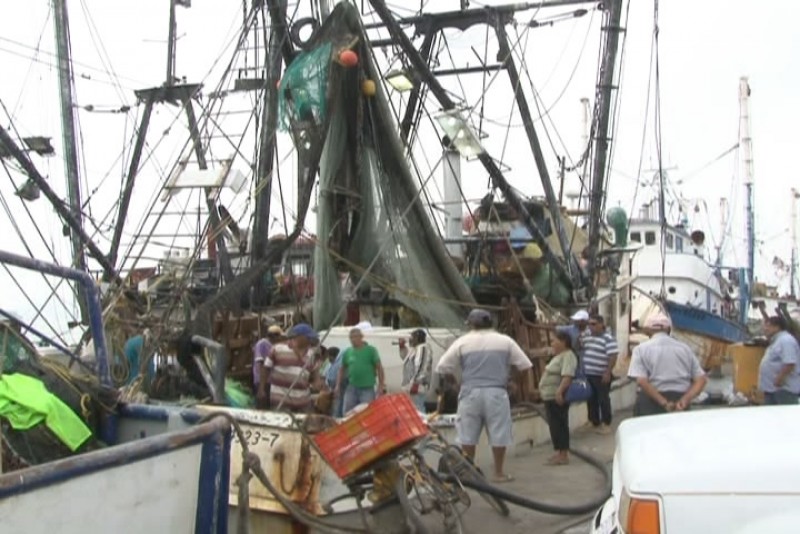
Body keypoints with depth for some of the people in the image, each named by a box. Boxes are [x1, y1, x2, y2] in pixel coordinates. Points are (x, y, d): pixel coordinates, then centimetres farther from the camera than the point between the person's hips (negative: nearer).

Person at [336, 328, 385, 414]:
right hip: (351, 388, 4)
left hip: (367, 388, -4)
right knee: (347, 412, 6)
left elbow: (379, 367, -2)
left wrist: (381, 385, -7)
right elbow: (342, 369, 18)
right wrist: (338, 385, 12)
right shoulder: (347, 352, 9)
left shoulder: (371, 350, -1)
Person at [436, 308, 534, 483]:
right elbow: (525, 365, 9)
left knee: (467, 434, 7)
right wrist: (531, 387, 16)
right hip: (496, 392, 0)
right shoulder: (505, 341, 8)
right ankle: (499, 473, 10)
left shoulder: (462, 342, 4)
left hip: (470, 392, 0)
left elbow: (442, 368, 2)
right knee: (498, 433, 6)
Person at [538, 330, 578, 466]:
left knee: (559, 425, -6)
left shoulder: (568, 356, -15)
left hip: (557, 398, -10)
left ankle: (563, 455, -2)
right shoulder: (559, 356, 18)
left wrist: (559, 392, -34)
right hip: (550, 397, 10)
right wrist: (542, 388, 25)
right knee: (555, 425, 13)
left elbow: (567, 376, -27)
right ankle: (560, 452, 19)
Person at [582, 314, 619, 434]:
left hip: (601, 376, -6)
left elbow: (613, 357, -16)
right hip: (588, 375, 6)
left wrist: (608, 373, -20)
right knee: (591, 400, 12)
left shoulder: (608, 339, -12)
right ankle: (594, 422, 23)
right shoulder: (586, 337, 9)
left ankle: (606, 424, 14)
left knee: (603, 400, 3)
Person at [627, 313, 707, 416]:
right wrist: (685, 400, -9)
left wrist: (664, 403, -16)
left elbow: (642, 381, -15)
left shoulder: (641, 349, 0)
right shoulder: (684, 348, 11)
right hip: (680, 405, 4)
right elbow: (701, 379, 3)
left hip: (651, 402, -3)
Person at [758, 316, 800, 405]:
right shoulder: (776, 341, 19)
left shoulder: (786, 340, -16)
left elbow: (790, 363, -25)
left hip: (784, 388, -11)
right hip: (772, 387, 11)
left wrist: (780, 379, -25)